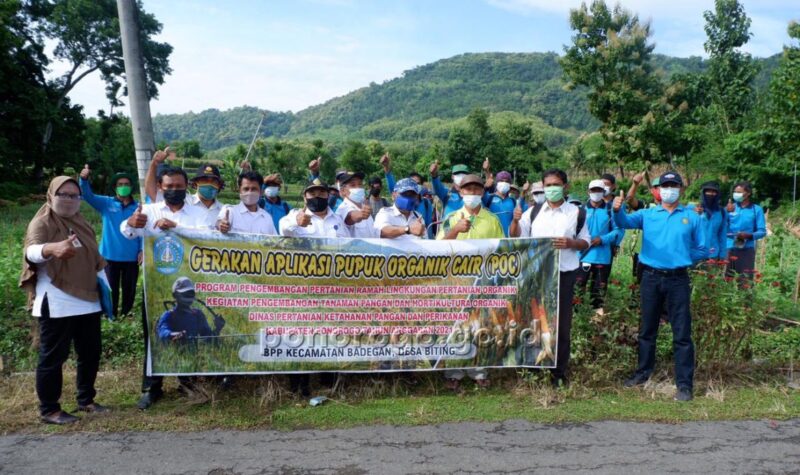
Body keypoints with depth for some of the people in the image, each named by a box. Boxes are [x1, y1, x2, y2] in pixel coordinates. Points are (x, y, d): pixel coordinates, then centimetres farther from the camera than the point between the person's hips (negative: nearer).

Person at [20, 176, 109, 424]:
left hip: (87, 300, 7)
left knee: (90, 353, 12)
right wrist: (52, 249, -52)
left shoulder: (82, 223, 15)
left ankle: (86, 400, 26)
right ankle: (49, 409, 12)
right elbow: (32, 251, -29)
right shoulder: (42, 223, -8)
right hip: (56, 304, -7)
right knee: (53, 356, 0)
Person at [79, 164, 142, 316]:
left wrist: (142, 250, -8)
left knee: (129, 290, 12)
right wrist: (84, 179, -35)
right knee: (111, 290, 10)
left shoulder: (138, 207, 0)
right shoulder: (106, 203, -1)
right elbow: (88, 196, -16)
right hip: (110, 256, 0)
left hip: (131, 257, 1)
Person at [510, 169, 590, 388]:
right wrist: (515, 221, -16)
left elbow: (585, 243, 6)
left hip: (564, 274, -1)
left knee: (562, 323, 5)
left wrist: (570, 243, -14)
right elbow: (516, 238, 2)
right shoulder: (533, 212, 5)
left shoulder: (577, 213, 2)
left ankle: (559, 372, 16)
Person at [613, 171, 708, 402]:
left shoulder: (692, 218, 6)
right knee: (647, 329, 13)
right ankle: (643, 372, 28)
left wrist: (681, 257, -5)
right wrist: (617, 210, -32)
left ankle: (684, 383, 6)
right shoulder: (647, 214, 6)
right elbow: (625, 222, -12)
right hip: (651, 278, 2)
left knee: (682, 333, -1)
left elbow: (702, 250, 8)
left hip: (678, 279, -1)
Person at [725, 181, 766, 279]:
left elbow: (762, 231, -1)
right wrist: (727, 212, -11)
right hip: (729, 249, 2)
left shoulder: (757, 209, 3)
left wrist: (749, 235, -19)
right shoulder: (731, 207, 9)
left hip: (747, 250, -2)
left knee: (746, 279, -6)